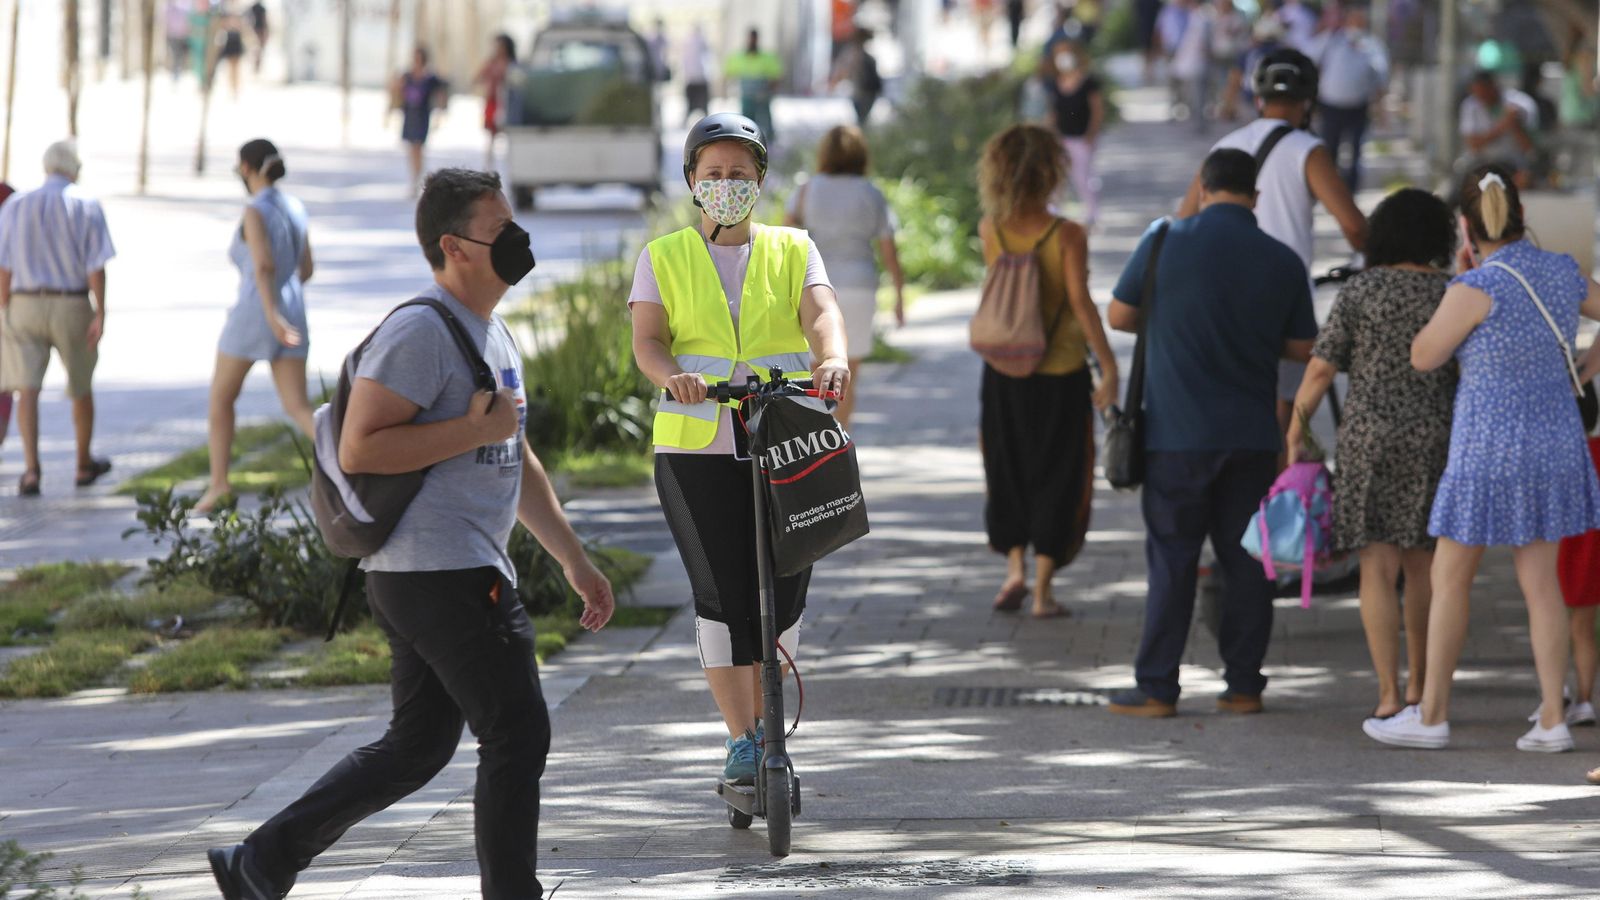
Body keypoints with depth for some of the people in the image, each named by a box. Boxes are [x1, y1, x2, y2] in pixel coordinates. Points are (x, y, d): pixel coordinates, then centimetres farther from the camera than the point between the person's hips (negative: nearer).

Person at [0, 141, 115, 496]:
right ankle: (84, 464, 33)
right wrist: (100, 317, -12)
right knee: (81, 387, 18)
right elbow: (96, 267, -11)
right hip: (72, 308, -1)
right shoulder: (86, 207, -4)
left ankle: (31, 470, -21)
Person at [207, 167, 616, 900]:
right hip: (445, 574, -10)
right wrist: (475, 430, -20)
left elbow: (517, 462, 26)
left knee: (416, 747, 14)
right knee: (517, 736, -6)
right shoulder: (421, 332, -15)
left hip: (450, 575, 10)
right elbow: (358, 450, -22)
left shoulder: (493, 333, 19)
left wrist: (574, 561, 25)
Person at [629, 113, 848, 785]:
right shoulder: (663, 259, 10)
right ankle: (740, 739, -4)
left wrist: (832, 357, -29)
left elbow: (820, 312, -6)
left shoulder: (792, 251, 12)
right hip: (697, 451, -1)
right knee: (721, 595, -9)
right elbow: (647, 340, -3)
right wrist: (672, 375, -26)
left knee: (782, 595, 1)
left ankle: (766, 727, 18)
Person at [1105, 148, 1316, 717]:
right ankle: (1244, 685, 9)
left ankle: (1156, 688, 2)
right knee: (1245, 560, 8)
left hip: (1177, 433, -2)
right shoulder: (1282, 261, 0)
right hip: (1252, 435, 2)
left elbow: (1118, 316, 2)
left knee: (1172, 561, 2)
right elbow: (1302, 348, 7)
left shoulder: (1166, 243, -7)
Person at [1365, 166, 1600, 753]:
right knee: (1539, 582, 10)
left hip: (1489, 451, -6)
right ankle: (1552, 720, 5)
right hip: (1552, 444, 6)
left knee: (1449, 579, 7)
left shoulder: (1476, 289, -19)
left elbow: (1424, 357, -6)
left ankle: (1431, 716, 12)